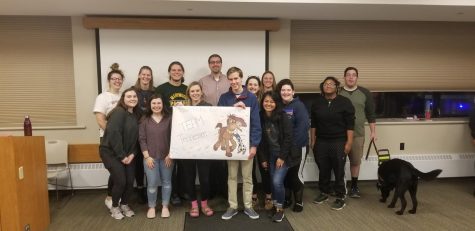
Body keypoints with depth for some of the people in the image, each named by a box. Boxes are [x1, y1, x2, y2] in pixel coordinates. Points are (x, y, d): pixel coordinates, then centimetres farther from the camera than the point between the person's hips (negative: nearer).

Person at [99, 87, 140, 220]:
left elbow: (136, 137, 6)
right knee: (120, 181, -8)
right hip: (111, 153, -7)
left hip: (128, 154, 7)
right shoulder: (119, 112, -16)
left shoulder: (136, 115, 7)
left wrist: (132, 154, -6)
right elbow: (113, 134, -23)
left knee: (130, 181, 4)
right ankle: (114, 207, 16)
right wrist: (121, 155, -19)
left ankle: (124, 205, 28)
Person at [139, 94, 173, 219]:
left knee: (166, 182, 10)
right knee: (152, 183, 0)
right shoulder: (145, 120, 2)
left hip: (167, 156, 1)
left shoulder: (169, 118, 0)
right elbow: (142, 139, -1)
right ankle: (151, 207, 20)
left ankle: (165, 206, 24)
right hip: (150, 157, 0)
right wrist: (147, 156, -8)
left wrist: (170, 154, -7)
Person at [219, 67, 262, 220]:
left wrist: (254, 144, -10)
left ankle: (248, 206, 23)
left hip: (247, 142, -1)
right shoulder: (224, 98, 1)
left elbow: (256, 123, -5)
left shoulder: (251, 98, -3)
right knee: (232, 176, 11)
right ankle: (232, 206, 22)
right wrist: (234, 107, -19)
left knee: (247, 176, 10)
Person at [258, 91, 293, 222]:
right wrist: (262, 158, 2)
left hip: (283, 155, -4)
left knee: (277, 181, -13)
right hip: (270, 155, 4)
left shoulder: (283, 117, -12)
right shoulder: (260, 118, -1)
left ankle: (280, 209, 6)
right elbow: (260, 140, 3)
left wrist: (282, 157, -15)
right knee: (274, 182, 3)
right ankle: (275, 206, 21)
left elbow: (288, 138, -13)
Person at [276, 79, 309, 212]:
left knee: (296, 174, 3)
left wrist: (294, 143, -22)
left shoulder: (299, 105, -10)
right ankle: (286, 199, 28)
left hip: (297, 146, -5)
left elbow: (303, 126, -20)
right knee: (284, 174, 12)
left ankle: (298, 202, 19)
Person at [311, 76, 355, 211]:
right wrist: (312, 140, 9)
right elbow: (313, 123, 11)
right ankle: (324, 193, 28)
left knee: (339, 171, 1)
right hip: (321, 141, 4)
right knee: (323, 169, 12)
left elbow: (350, 125, -7)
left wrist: (349, 142, -11)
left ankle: (340, 197, 12)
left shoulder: (345, 102, -5)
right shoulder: (317, 103, 7)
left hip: (339, 142, -4)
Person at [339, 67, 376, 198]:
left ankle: (354, 186, 22)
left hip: (358, 134, 1)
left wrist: (373, 132, 4)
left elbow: (370, 114, 7)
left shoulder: (365, 93, 4)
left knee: (356, 161, 7)